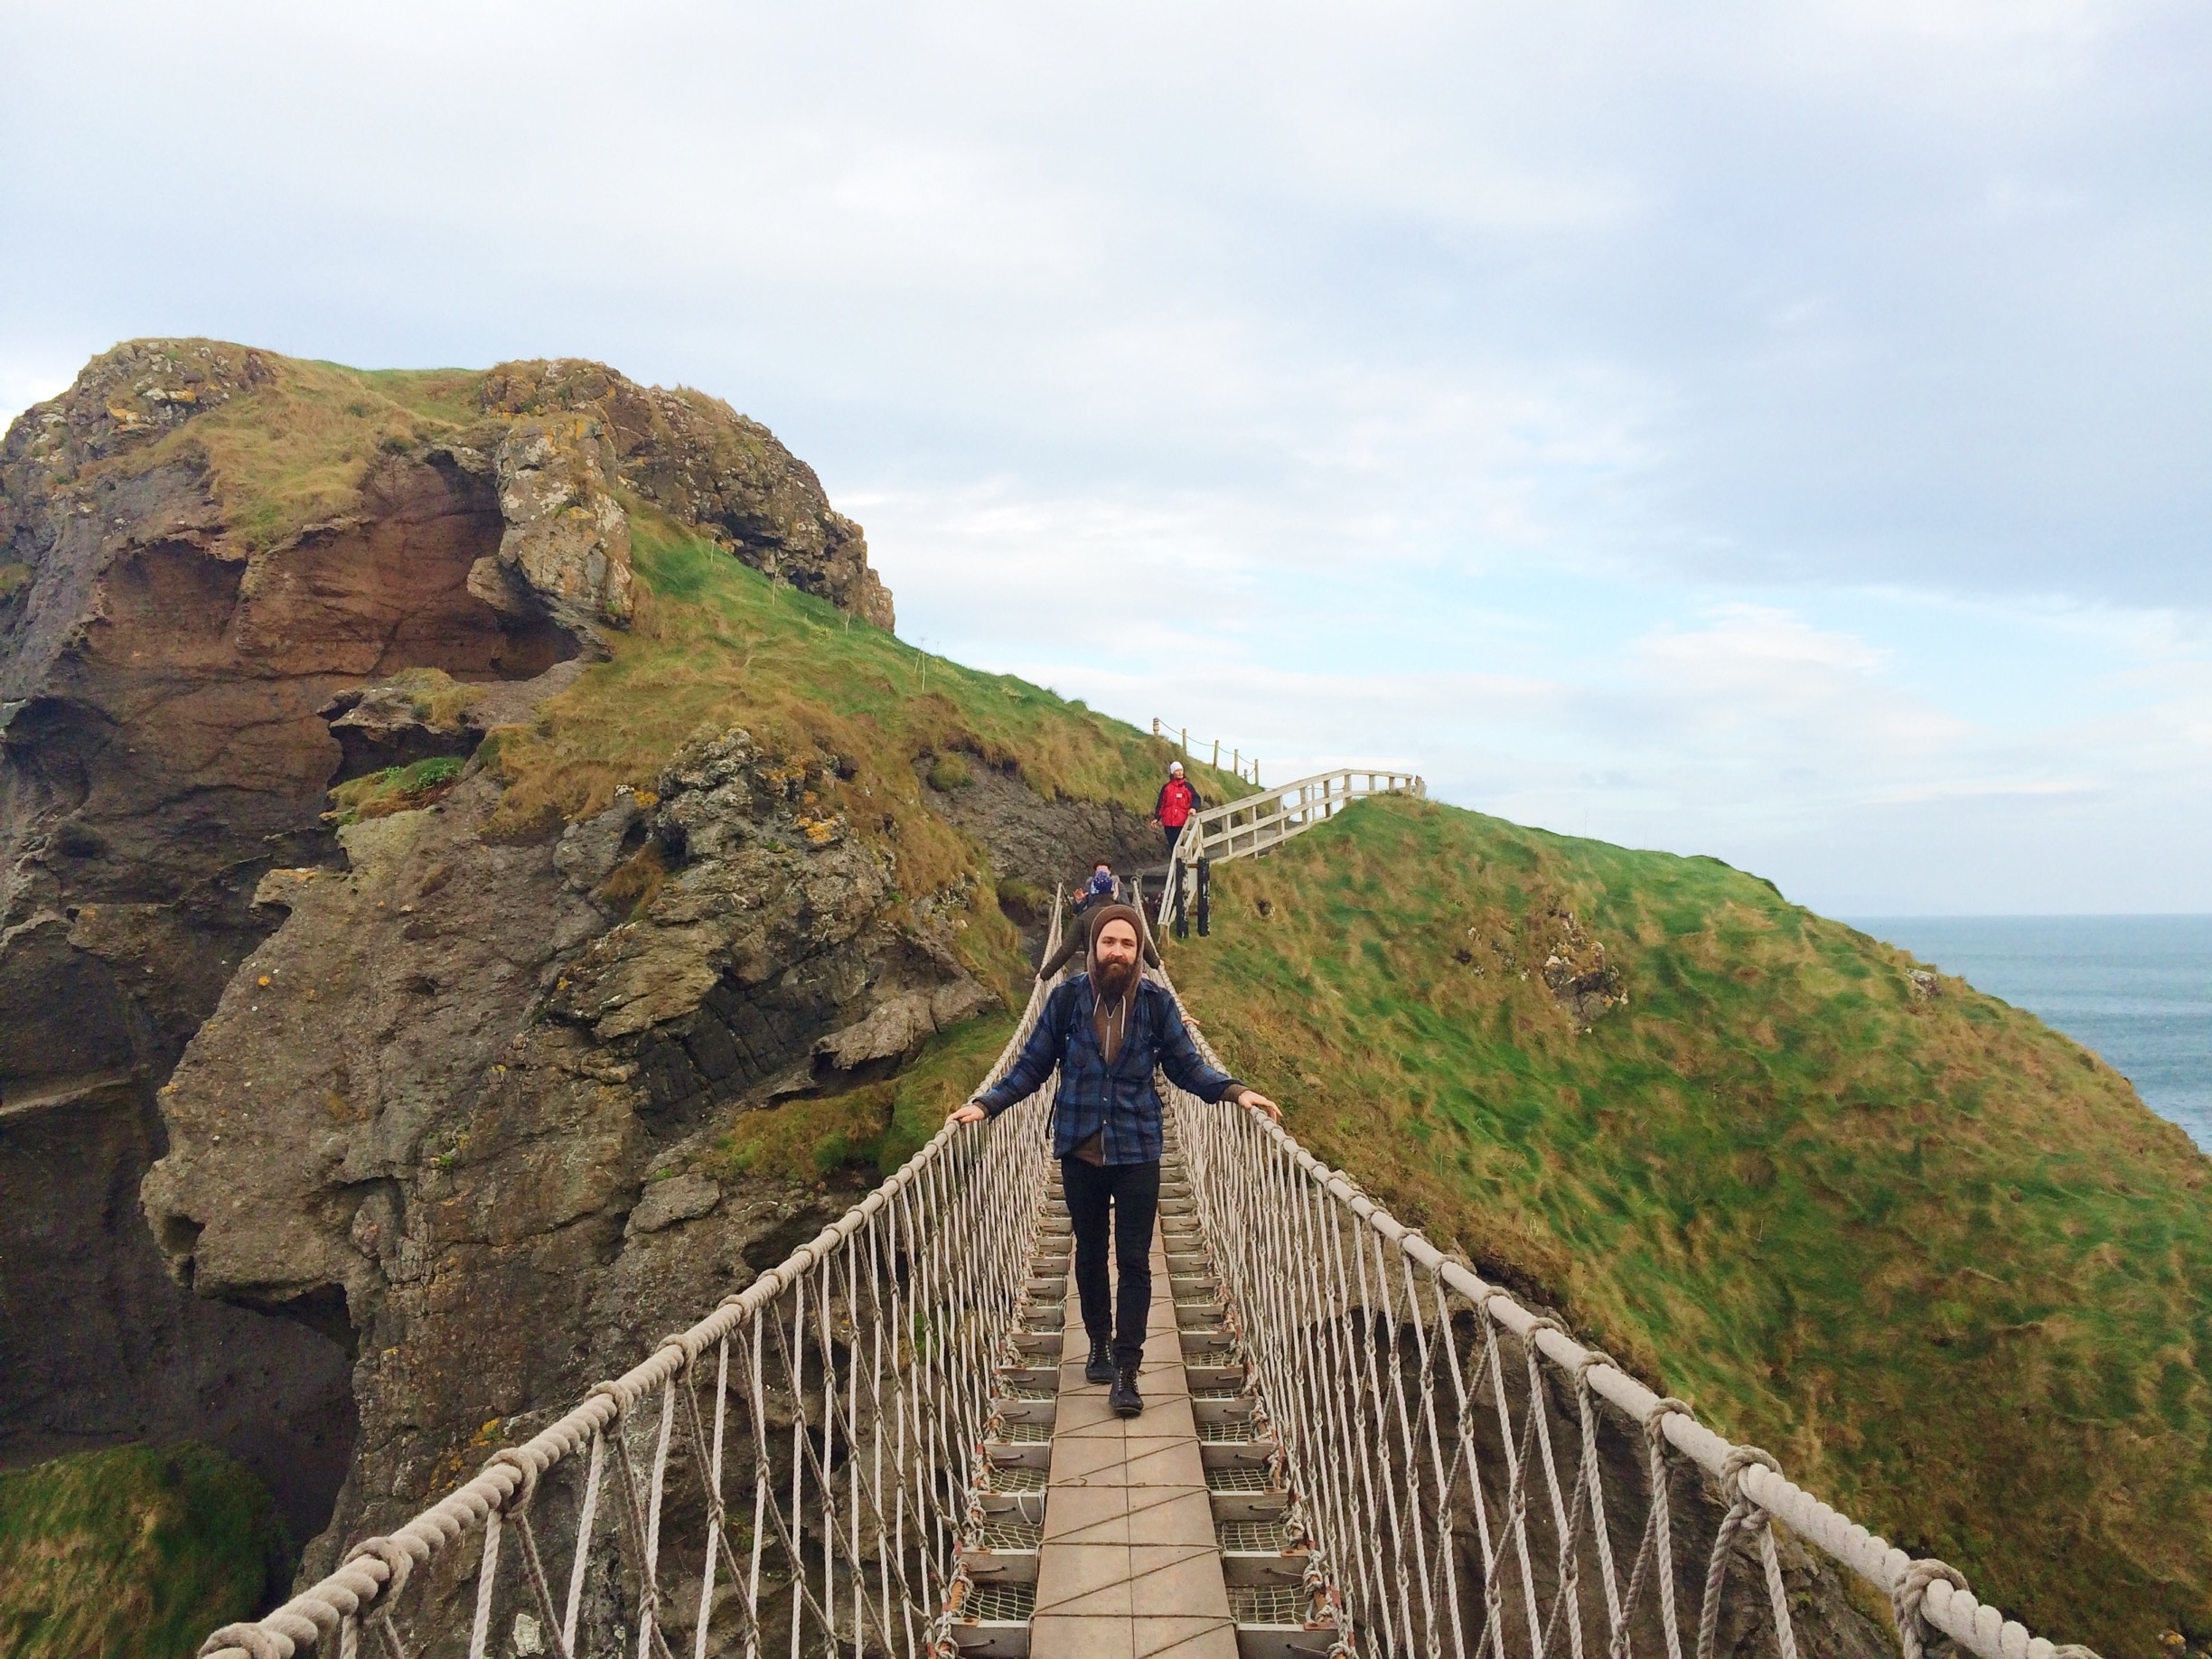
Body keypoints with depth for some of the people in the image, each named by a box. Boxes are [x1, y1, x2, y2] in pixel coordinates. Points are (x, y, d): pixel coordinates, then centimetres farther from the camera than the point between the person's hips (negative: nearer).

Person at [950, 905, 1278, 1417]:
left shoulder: (1157, 1002, -5)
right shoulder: (1066, 997, -6)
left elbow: (1186, 1065, 1)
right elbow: (1032, 1065, 0)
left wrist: (1234, 1091, -13)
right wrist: (986, 1104, -8)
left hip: (1137, 1151, -1)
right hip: (1079, 1150, 1)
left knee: (1135, 1260, 0)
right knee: (1090, 1252, 17)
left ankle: (1126, 1371, 8)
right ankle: (1099, 1342, 38)